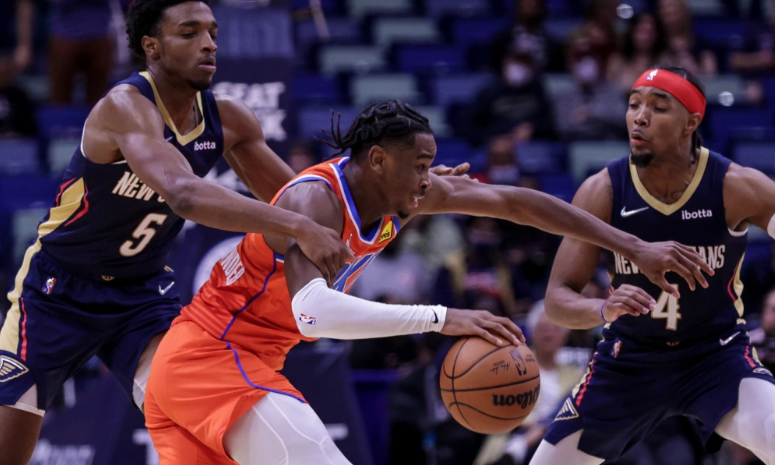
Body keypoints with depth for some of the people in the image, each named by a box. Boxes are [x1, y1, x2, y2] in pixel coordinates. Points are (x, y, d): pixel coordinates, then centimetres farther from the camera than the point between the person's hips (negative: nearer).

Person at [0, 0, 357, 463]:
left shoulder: (228, 120, -7)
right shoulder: (126, 106, -29)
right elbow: (184, 194, -46)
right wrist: (298, 227, -54)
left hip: (143, 291, 5)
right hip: (59, 287, -5)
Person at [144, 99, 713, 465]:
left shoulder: (406, 195, 3)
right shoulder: (314, 199, -23)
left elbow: (517, 203, 7)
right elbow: (313, 311, -40)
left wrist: (634, 247, 6)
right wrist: (440, 318, -43)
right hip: (217, 357, -10)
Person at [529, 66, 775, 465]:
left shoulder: (737, 188, -19)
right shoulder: (602, 192, -15)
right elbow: (557, 300, -14)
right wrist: (603, 309, -37)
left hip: (717, 356, -2)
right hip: (629, 359, 2)